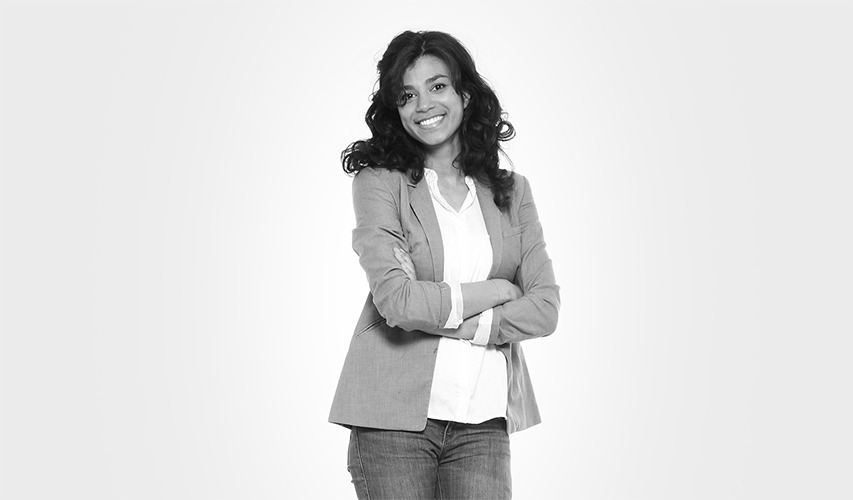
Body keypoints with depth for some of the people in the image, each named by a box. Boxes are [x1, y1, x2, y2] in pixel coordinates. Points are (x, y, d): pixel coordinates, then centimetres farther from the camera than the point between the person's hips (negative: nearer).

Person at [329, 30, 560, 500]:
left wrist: (442, 317, -9)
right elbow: (397, 300, -14)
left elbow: (545, 307, 1)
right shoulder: (379, 182, -2)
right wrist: (496, 290, -4)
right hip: (396, 416, -2)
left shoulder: (512, 191, 10)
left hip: (483, 422, 3)